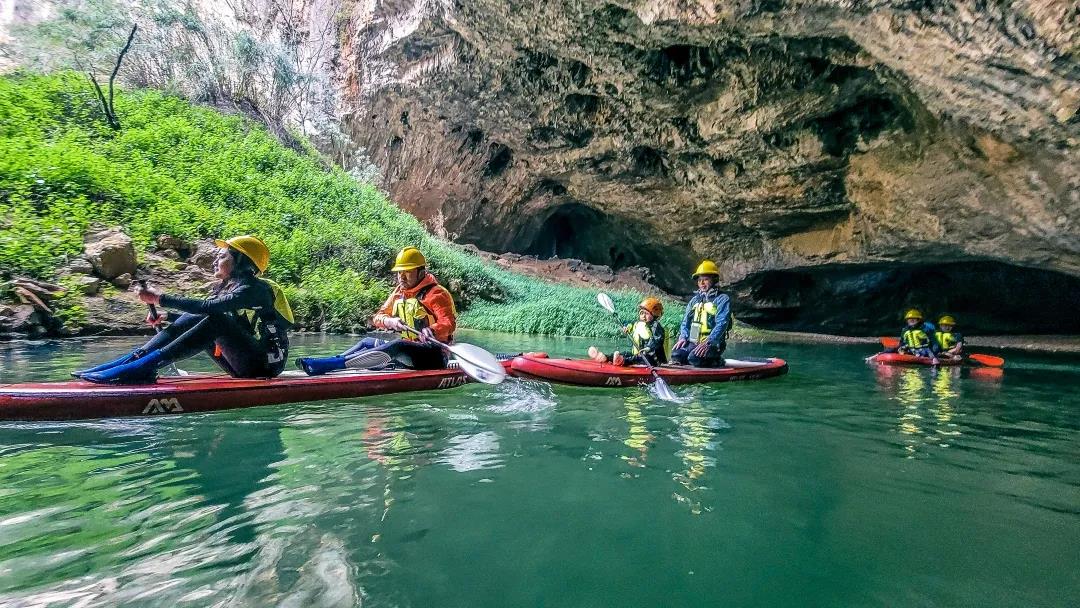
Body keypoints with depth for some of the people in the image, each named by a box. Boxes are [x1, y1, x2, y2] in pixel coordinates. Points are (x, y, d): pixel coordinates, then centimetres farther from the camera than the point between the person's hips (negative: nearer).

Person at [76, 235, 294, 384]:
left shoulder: (254, 289, -13)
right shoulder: (225, 288, 15)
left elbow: (207, 308, -25)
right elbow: (200, 316, 16)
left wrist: (160, 298, -20)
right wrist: (166, 317, 2)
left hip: (265, 365, -8)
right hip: (246, 367, 8)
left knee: (215, 321, -27)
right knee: (192, 321, 1)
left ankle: (147, 366, -29)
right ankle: (135, 359, -9)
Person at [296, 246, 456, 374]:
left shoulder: (436, 293, -10)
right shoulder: (399, 292, 14)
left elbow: (449, 323, -22)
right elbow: (378, 317, 10)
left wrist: (432, 331, -43)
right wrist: (390, 321, -12)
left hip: (433, 355, -8)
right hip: (408, 353, 8)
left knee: (396, 346, -31)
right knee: (369, 342, 0)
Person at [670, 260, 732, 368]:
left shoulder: (722, 299, -2)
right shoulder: (695, 300, 17)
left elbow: (721, 324, -14)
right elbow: (686, 321, 17)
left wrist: (708, 342, -25)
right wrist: (683, 337, -2)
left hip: (712, 344, -6)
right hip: (692, 342, 6)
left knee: (694, 358, -31)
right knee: (676, 355, -19)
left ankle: (717, 362, 0)